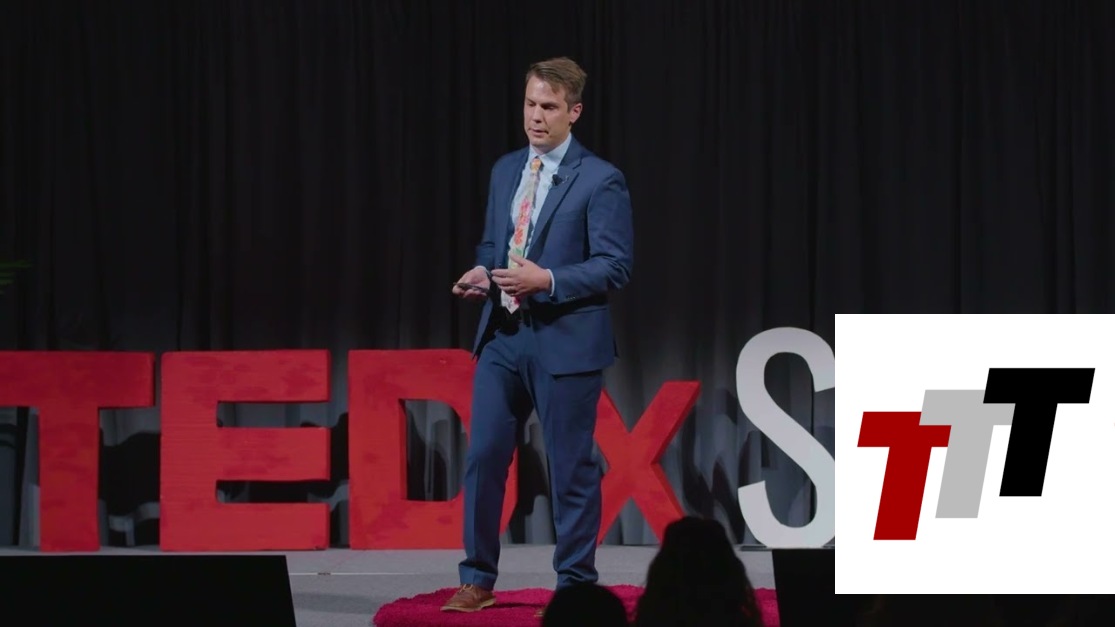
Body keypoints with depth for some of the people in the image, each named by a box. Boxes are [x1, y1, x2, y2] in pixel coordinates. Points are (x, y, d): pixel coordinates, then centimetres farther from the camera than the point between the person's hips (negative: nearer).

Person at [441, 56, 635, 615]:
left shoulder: (600, 180, -7)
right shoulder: (505, 170, 12)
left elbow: (616, 267, -11)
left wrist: (547, 281, -22)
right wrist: (482, 272, -1)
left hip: (565, 341, -6)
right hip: (502, 336, 6)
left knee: (571, 468, 3)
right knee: (483, 457, 4)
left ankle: (576, 584, 13)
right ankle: (478, 580, 14)